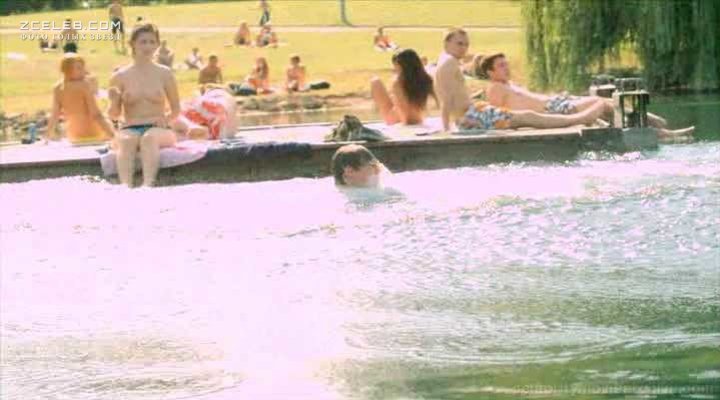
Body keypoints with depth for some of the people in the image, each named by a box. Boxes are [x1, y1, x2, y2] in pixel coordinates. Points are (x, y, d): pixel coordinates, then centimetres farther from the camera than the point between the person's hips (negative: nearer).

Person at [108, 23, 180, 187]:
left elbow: (176, 110, 14)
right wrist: (114, 101, -11)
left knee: (149, 137, -36)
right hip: (130, 129, 0)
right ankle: (126, 186, -56)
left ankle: (148, 183, -55)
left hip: (158, 130, 0)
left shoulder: (164, 74, 8)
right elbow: (114, 115, 11)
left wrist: (167, 120, -8)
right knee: (126, 140, -35)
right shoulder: (120, 76, 7)